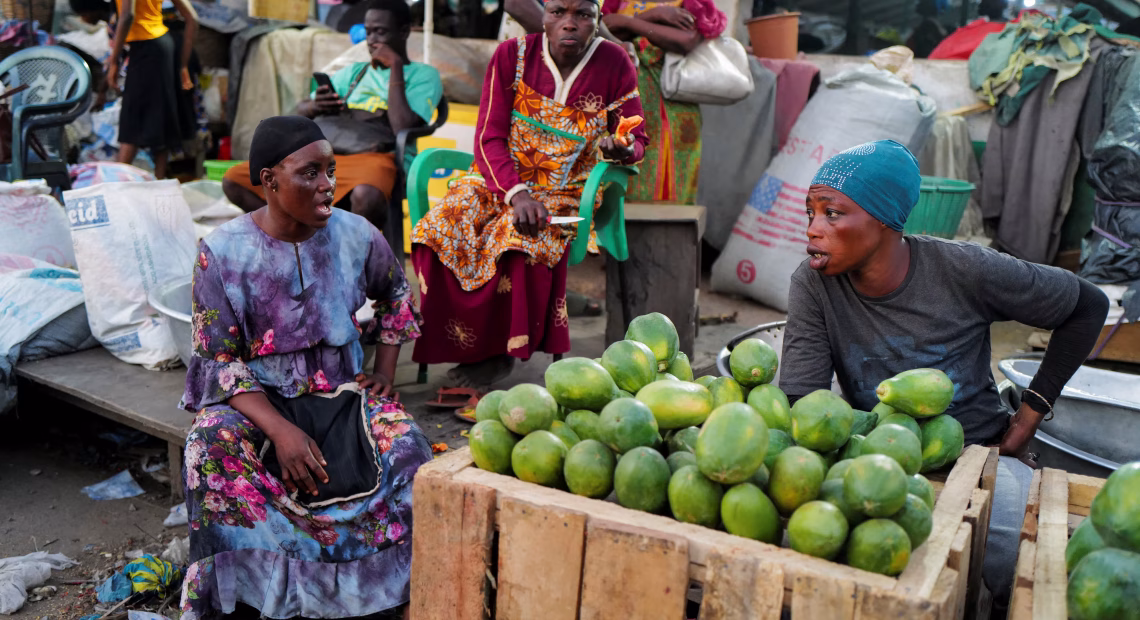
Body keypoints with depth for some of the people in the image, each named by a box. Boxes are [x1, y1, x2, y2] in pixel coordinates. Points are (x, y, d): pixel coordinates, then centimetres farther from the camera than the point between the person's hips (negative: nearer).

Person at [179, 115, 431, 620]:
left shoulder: (357, 237, -2)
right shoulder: (223, 252, -10)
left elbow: (396, 294, 19)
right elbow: (220, 360, -10)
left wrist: (385, 371, 7)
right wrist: (280, 430, -25)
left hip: (342, 389, 2)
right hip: (256, 393, -1)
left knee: (405, 445, -26)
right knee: (214, 443, -32)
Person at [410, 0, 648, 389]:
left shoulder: (614, 64, -5)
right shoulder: (512, 55, -5)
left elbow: (637, 140, 2)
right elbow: (488, 138, -9)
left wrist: (622, 149, -24)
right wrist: (517, 194, -26)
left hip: (565, 194, -2)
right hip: (501, 181, 2)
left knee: (523, 239, -34)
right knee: (441, 229, -25)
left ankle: (499, 350, -11)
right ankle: (460, 343, -6)